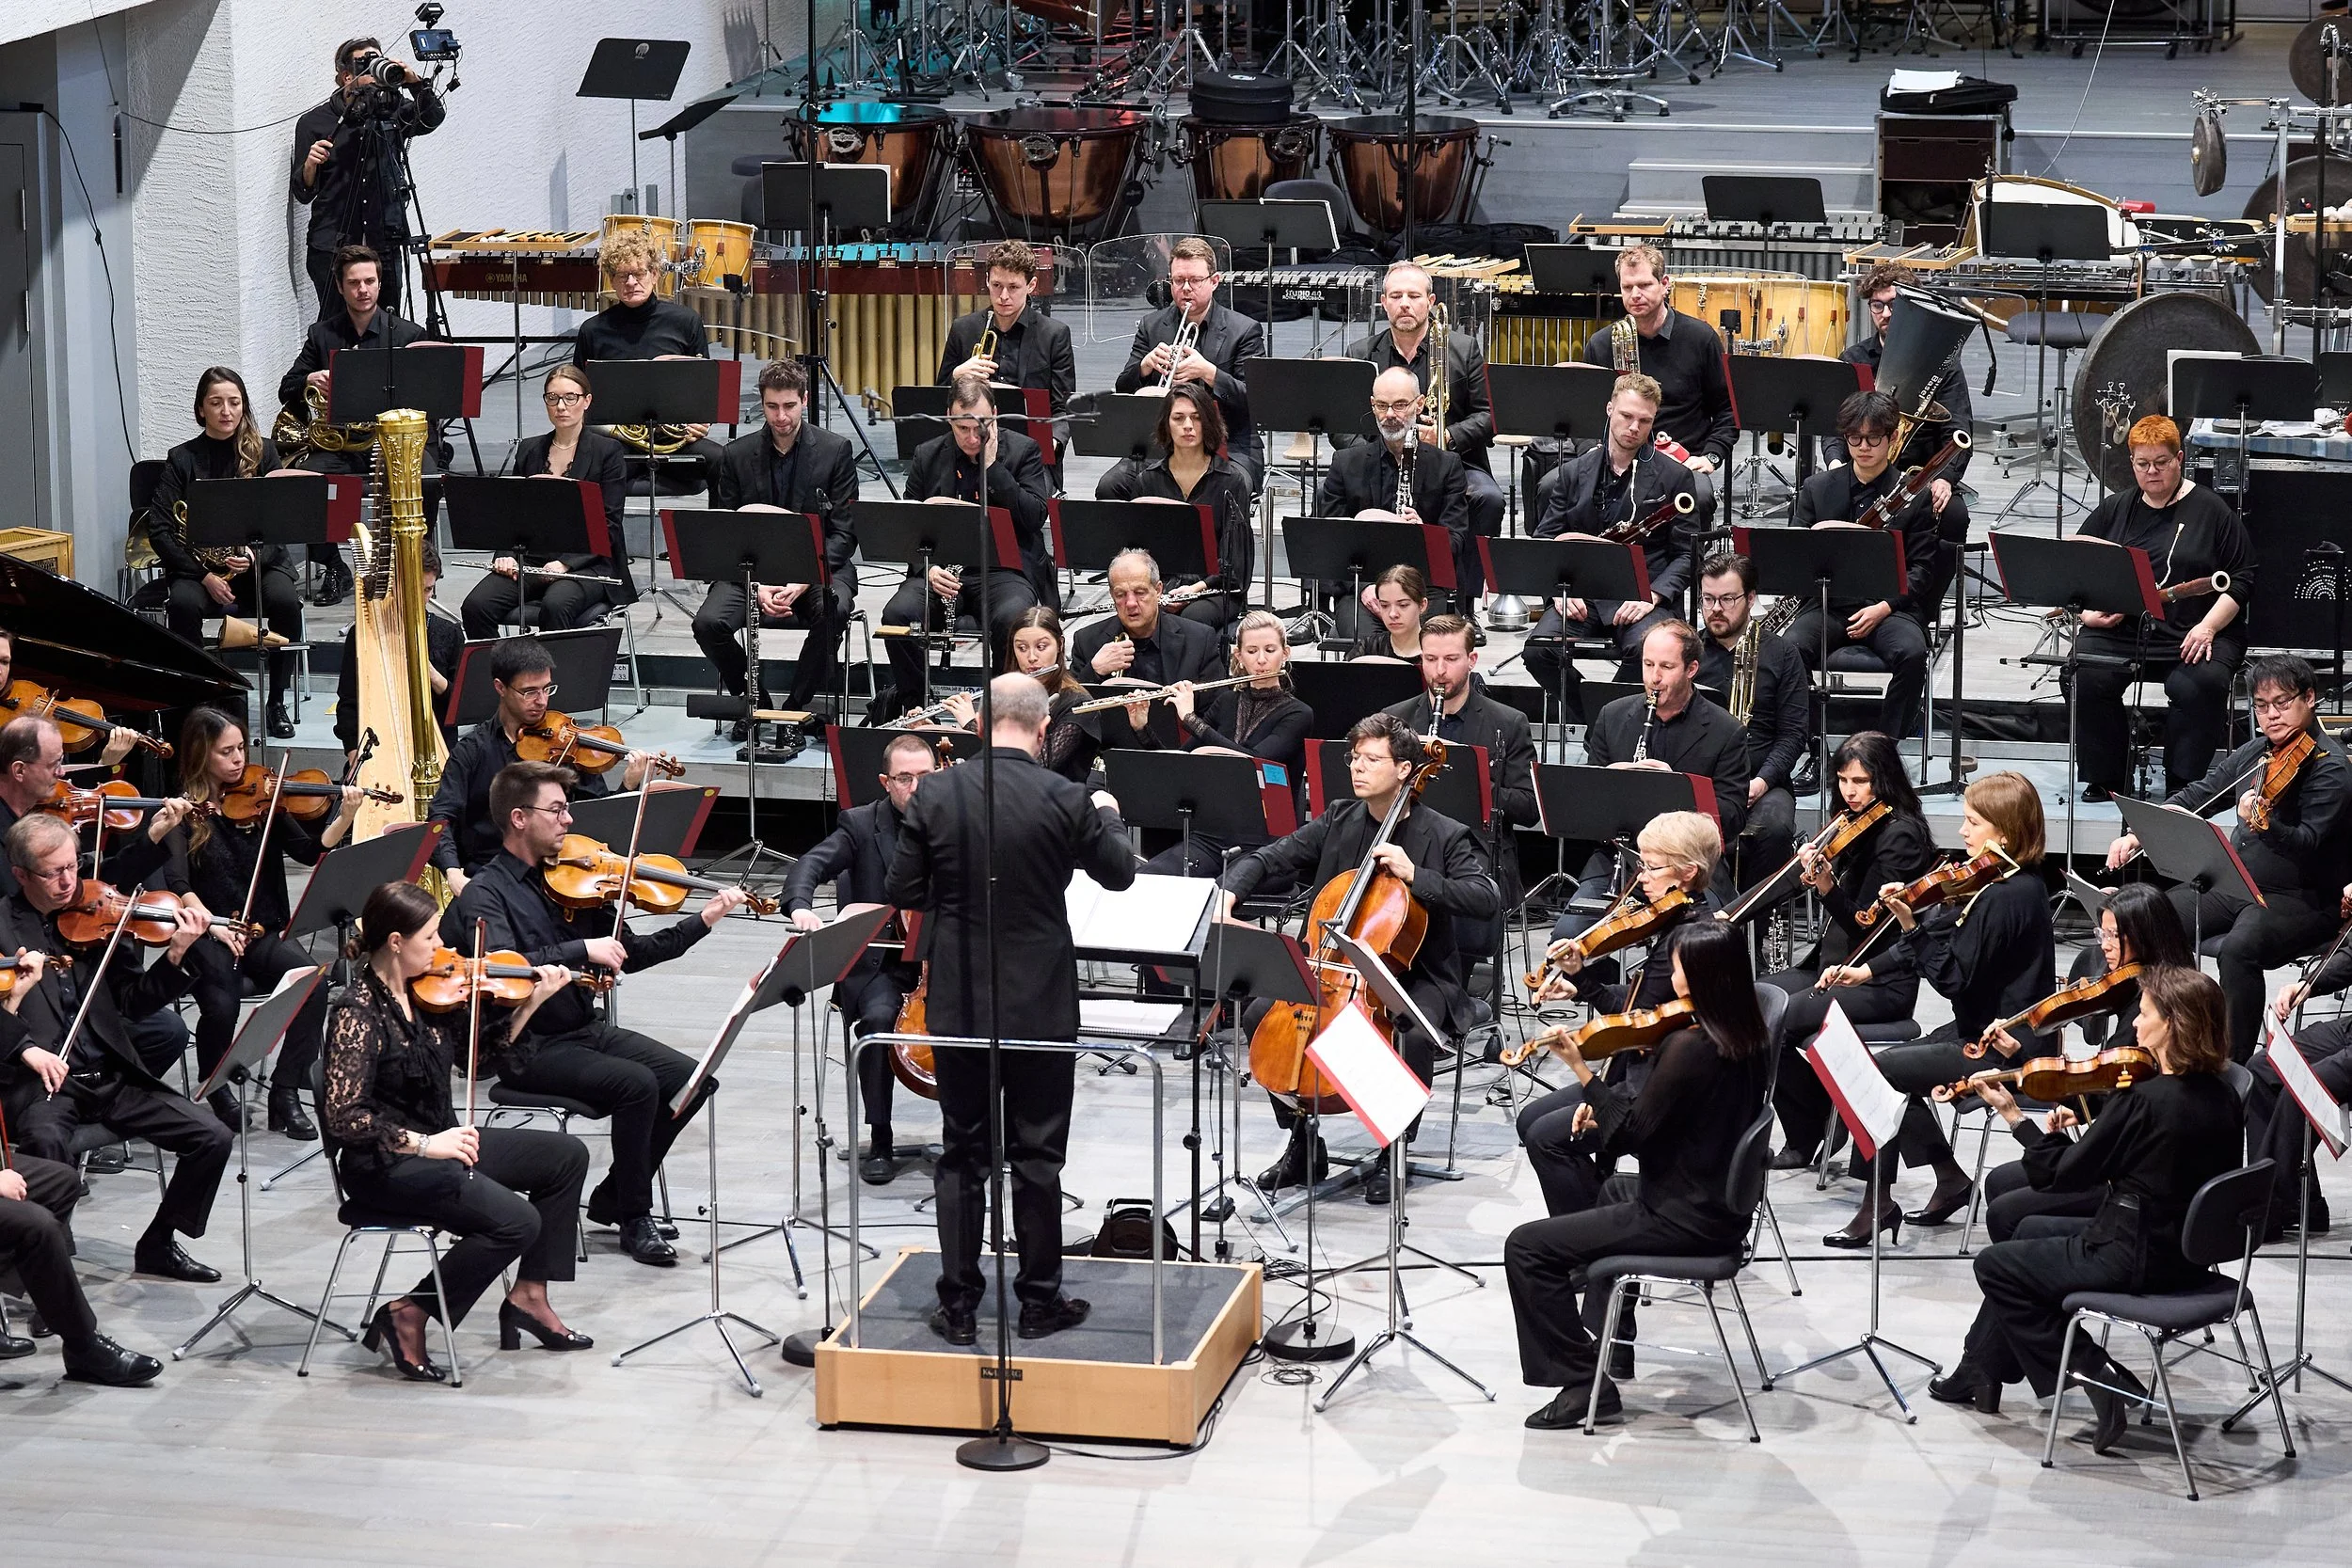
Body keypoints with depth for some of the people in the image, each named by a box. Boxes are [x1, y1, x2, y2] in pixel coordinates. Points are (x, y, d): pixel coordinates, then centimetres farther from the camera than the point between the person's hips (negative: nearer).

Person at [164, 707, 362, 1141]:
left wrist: (345, 819, -17)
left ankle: (286, 1093, -13)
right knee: (221, 1003, -32)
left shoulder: (260, 803, 9)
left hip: (262, 933, 3)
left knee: (312, 979, -27)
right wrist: (215, 926, -25)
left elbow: (311, 851, 0)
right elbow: (176, 885, -11)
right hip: (207, 937, -3)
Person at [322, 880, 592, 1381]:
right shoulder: (360, 1013, -20)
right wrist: (421, 1144, -28)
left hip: (438, 1141, 9)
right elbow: (343, 1115, -25)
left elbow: (478, 1052, 17)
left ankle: (528, 1296, 14)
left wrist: (532, 1002, 7)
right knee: (516, 1221, -24)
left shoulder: (425, 993, 3)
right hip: (385, 1165, -9)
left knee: (566, 1155, 9)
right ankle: (408, 1316, -10)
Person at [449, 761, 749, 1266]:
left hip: (583, 1031, 7)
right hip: (529, 1049, -7)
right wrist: (582, 951, -30)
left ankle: (613, 1200, 6)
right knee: (637, 1083, -27)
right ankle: (635, 1218, -8)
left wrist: (702, 922, 2)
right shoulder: (484, 894, -10)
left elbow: (628, 954, 12)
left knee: (692, 1079, -10)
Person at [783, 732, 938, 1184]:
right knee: (879, 1016, -33)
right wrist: (800, 907, -33)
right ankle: (879, 1141, -20)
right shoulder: (862, 824, 1)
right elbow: (809, 867, -13)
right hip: (880, 964, -2)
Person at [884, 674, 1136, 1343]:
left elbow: (902, 892, -2)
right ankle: (1039, 1300, 15)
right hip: (1041, 1005, -2)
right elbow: (1120, 873, 3)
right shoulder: (1064, 799, -12)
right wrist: (1108, 816, 23)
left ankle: (960, 1305, 10)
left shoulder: (935, 796, -8)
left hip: (958, 1004, 2)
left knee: (962, 1155, 10)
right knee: (1037, 1156, 8)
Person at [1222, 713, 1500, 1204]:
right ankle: (1303, 1145, -1)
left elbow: (1488, 900, -19)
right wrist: (1230, 890, -18)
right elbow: (1268, 859, 3)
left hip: (1418, 976, -4)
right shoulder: (1338, 822, 6)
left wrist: (1414, 876, -26)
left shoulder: (1445, 836, -7)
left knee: (1414, 1034, -35)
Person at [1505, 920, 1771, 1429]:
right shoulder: (1748, 1039, 4)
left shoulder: (1690, 1047, -25)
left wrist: (1582, 1070, -13)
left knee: (1527, 1247, -7)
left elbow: (1630, 1133, -19)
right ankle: (1610, 1341, 40)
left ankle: (1583, 1381, -5)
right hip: (1720, 1206, 10)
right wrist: (1607, 1107, 4)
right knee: (1591, 1190, 37)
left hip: (1683, 1220, -10)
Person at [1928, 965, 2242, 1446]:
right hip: (2190, 1257, 9)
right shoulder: (2223, 1099, -1)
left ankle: (2103, 1381, 4)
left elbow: (2062, 1175, -17)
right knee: (2030, 1231, 27)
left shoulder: (2142, 1099, -25)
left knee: (1995, 1265, 11)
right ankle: (1979, 1373, 36)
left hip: (2136, 1261, -9)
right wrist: (2081, 1132, 3)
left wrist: (2012, 1114, -5)